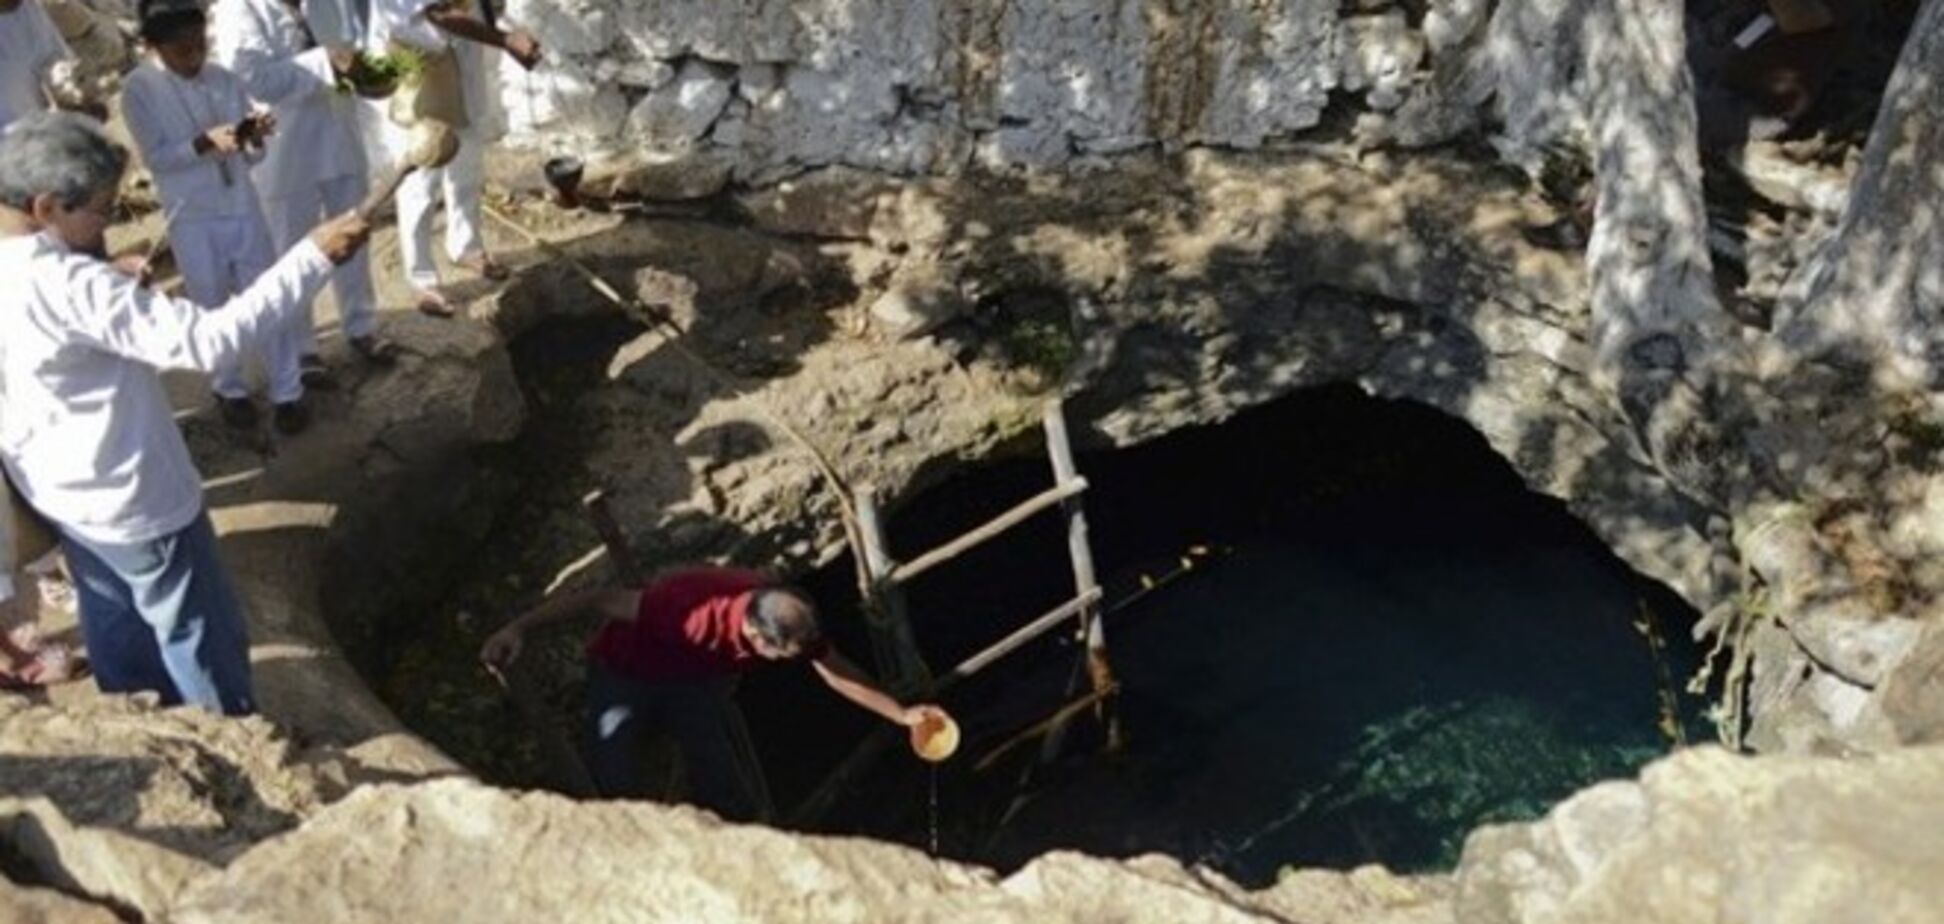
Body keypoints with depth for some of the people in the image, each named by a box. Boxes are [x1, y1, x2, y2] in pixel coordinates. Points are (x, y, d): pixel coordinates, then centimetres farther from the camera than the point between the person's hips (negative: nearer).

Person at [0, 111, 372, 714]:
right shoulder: (64, 284, -32)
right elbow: (207, 339, -39)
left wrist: (110, 280, 2)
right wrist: (315, 256, -38)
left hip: (60, 497, 9)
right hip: (134, 504, -9)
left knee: (119, 639, 27)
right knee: (205, 647, 11)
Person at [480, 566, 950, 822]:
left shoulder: (791, 623, -26)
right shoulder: (693, 613, -44)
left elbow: (838, 673, -10)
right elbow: (603, 599, -37)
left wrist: (901, 713, -7)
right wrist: (519, 628, -38)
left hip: (697, 680, 4)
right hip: (625, 674, -4)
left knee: (737, 797, -2)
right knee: (615, 785, -13)